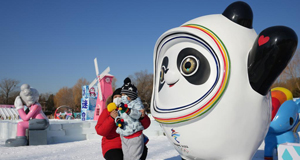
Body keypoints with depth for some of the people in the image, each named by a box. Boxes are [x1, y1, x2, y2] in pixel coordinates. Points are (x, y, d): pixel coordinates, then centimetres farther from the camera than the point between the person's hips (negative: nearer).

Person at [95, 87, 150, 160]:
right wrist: (111, 118, -28)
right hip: (113, 147, -2)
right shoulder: (107, 112, -1)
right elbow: (100, 131, -13)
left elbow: (145, 125, -3)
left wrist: (142, 117, -26)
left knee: (143, 150, -24)